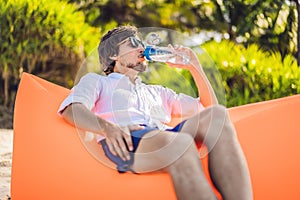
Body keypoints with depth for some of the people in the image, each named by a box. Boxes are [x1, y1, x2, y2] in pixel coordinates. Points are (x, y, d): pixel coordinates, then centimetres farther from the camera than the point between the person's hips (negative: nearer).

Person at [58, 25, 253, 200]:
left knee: (217, 114, -26)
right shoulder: (96, 81, 30)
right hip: (125, 142, -5)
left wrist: (195, 67, 33)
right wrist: (107, 128, -16)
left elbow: (208, 107, 42)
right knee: (181, 142, -38)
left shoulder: (157, 91, 43)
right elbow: (71, 109, 5)